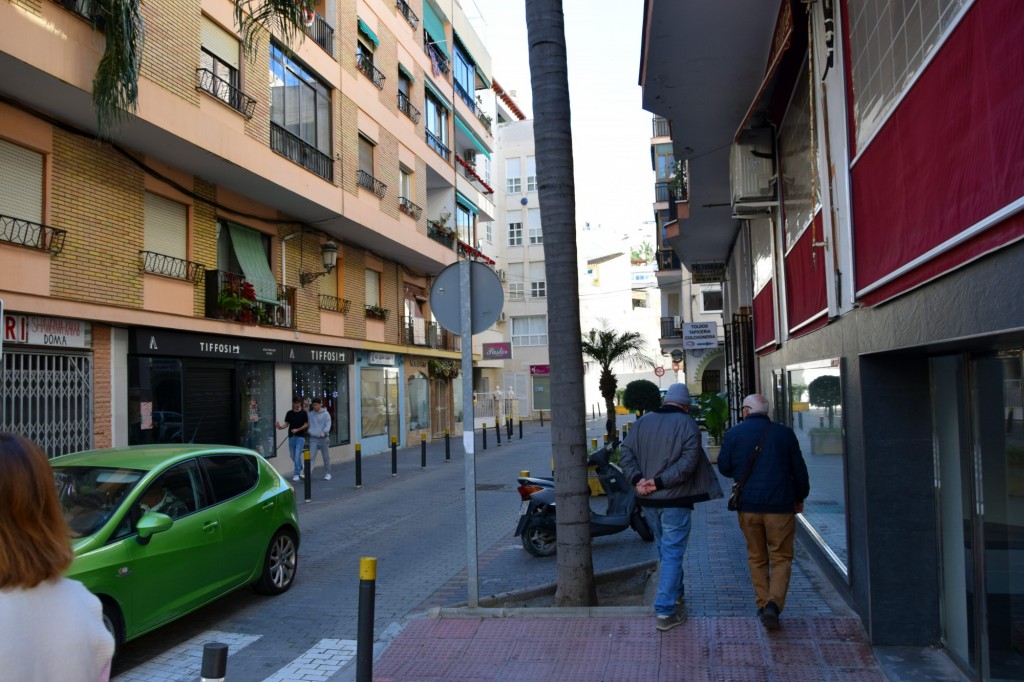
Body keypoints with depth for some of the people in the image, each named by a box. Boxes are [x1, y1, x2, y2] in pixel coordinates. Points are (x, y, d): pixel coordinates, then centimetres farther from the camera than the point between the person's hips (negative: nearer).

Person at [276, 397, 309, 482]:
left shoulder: (303, 413, -2)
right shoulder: (289, 413, 7)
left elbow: (306, 425, -3)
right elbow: (286, 424, 7)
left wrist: (297, 430, -15)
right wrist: (280, 427, -14)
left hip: (300, 436, -4)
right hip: (291, 436, 4)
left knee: (297, 455, -11)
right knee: (293, 456, 12)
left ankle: (296, 474, -7)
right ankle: (300, 469, 35)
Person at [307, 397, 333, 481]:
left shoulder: (325, 414, -2)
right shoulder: (311, 414, 9)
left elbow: (328, 425, -12)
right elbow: (310, 425, 16)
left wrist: (324, 433, -26)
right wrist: (310, 432, -1)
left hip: (323, 438, -2)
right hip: (313, 439, 2)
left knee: (326, 457, 8)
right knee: (311, 457, -9)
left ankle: (327, 473, 21)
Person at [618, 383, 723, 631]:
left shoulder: (642, 422, 7)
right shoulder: (687, 424, -6)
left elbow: (626, 454, 0)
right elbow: (688, 462, -18)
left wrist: (637, 479, -10)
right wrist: (660, 482, -19)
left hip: (647, 500, 5)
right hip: (674, 499, -5)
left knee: (665, 550, 21)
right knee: (672, 553, 0)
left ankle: (674, 595, 36)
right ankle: (665, 611, -3)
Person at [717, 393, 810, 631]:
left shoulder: (734, 433, 0)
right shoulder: (784, 433, 1)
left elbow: (724, 468, 5)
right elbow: (799, 470, 6)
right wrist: (799, 498, 20)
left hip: (748, 505, 1)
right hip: (779, 505, -1)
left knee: (757, 558, 14)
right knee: (781, 558, 5)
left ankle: (763, 604, 14)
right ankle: (774, 604, -11)